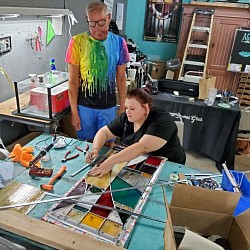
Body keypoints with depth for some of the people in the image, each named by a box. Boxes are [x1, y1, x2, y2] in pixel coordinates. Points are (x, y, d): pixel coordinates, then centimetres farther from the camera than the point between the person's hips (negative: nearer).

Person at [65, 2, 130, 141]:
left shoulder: (119, 42, -3)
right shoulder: (77, 42, -9)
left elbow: (121, 79, 4)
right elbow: (73, 81, -5)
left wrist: (123, 108, 4)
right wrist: (74, 112, -6)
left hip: (109, 107, 1)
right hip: (85, 106, -1)